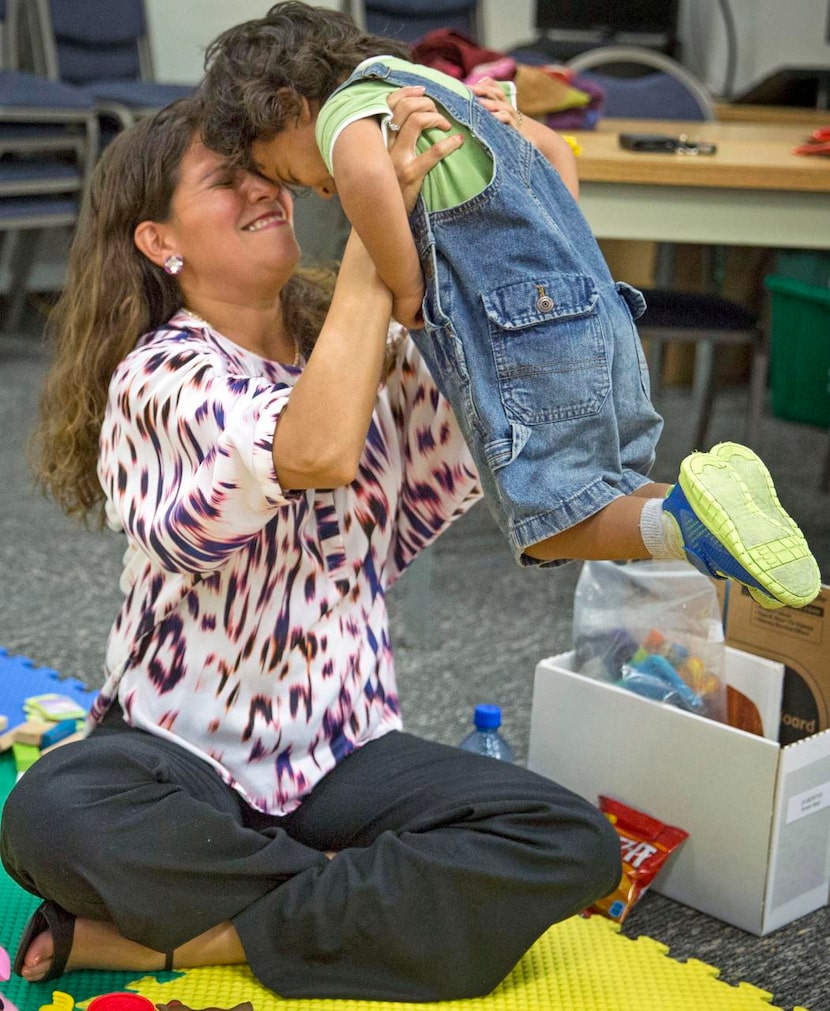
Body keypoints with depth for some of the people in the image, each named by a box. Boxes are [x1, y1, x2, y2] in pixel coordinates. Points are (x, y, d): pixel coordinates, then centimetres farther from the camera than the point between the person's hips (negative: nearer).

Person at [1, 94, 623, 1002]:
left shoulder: (374, 349, 8)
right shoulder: (161, 375, -12)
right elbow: (314, 454, -31)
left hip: (340, 752, 5)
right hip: (179, 754, -4)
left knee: (574, 848, -20)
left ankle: (175, 937, -15)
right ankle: (391, 903, -15)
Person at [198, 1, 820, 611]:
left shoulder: (345, 106, -3)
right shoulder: (433, 88, 26)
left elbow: (366, 176, -29)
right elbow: (556, 151, 36)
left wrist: (406, 290, -15)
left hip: (525, 340, -9)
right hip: (599, 313, 9)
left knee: (547, 528, 2)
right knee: (613, 506, 18)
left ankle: (685, 518, -22)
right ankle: (703, 503, -8)